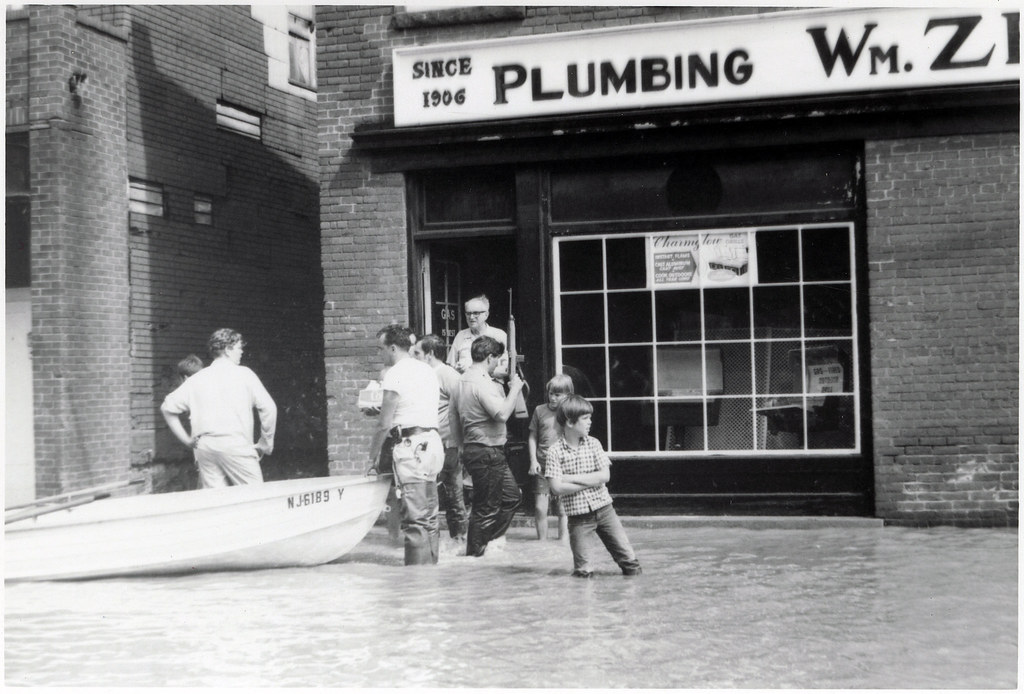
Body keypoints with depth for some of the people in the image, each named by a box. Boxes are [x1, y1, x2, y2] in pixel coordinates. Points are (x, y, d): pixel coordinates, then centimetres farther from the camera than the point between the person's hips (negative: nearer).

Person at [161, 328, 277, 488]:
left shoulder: (197, 378, 12)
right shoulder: (243, 373, 1)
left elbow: (167, 407, 13)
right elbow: (268, 408, -5)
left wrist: (186, 439, 15)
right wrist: (265, 444, 5)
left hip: (204, 447, 5)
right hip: (236, 444, -5)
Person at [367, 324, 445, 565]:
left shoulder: (395, 374, -8)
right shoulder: (428, 371, 17)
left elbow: (384, 424, -9)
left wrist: (373, 457, 1)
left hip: (411, 446, -9)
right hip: (433, 441, 9)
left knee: (414, 518, -9)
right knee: (429, 516, 12)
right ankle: (431, 567, 17)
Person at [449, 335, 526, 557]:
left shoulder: (463, 379, 13)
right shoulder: (482, 383, -19)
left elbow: (452, 415, 19)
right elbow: (502, 414, -28)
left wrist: (463, 446, 24)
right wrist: (514, 389, -15)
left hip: (473, 448, 10)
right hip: (487, 452, -10)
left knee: (512, 496, 17)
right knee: (486, 507, -1)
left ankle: (483, 543, 20)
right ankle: (475, 553, 8)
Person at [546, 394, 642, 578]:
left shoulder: (593, 444, 2)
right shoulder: (555, 451, -7)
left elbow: (605, 475, -7)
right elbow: (557, 487, -14)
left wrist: (572, 478, -12)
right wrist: (590, 482, -12)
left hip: (604, 508, 2)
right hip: (578, 515, -2)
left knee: (627, 555, 5)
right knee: (582, 572, -1)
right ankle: (582, 569, 26)